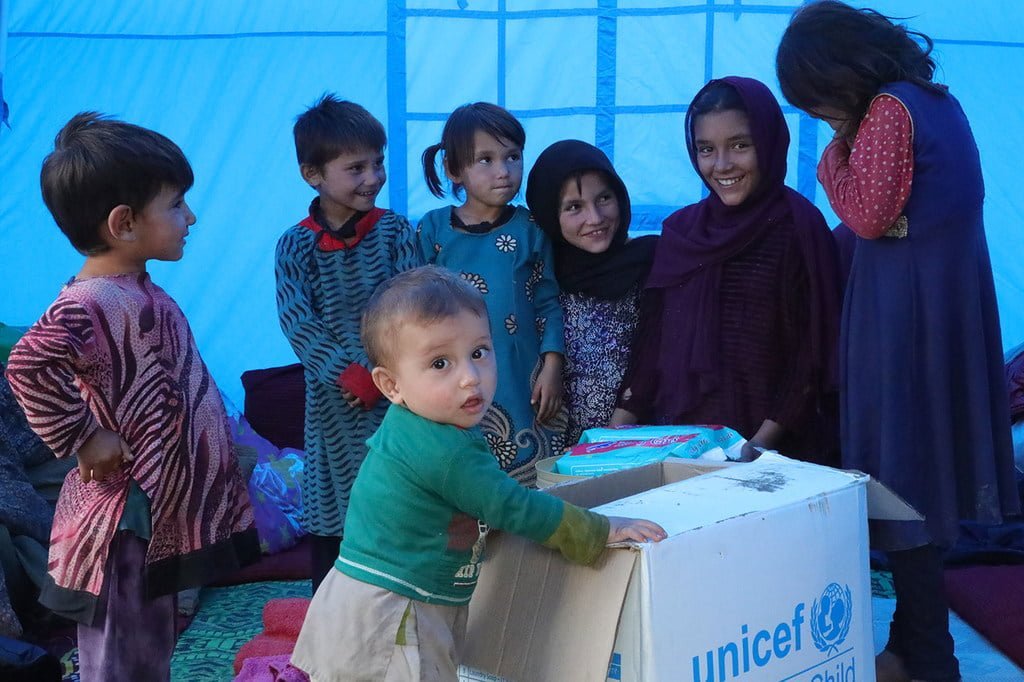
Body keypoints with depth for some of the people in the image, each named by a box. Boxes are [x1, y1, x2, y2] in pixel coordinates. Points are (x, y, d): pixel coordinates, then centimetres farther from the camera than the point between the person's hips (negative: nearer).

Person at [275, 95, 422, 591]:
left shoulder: (393, 231, 0)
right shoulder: (295, 246, 0)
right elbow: (297, 321, -8)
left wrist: (377, 373, -17)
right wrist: (346, 374, -18)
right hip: (333, 397, 0)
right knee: (331, 514, 8)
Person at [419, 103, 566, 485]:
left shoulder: (529, 230, 2)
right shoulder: (433, 230, 3)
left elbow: (548, 302, 4)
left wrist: (552, 366, -3)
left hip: (523, 384, 0)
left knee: (531, 477, 0)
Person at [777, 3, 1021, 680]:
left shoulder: (888, 111, -16)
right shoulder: (936, 98, 12)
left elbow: (867, 216, -17)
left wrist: (835, 153, -4)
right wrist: (852, 137, 3)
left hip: (904, 312, -9)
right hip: (951, 299, 9)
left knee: (900, 473, -1)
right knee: (924, 466, 15)